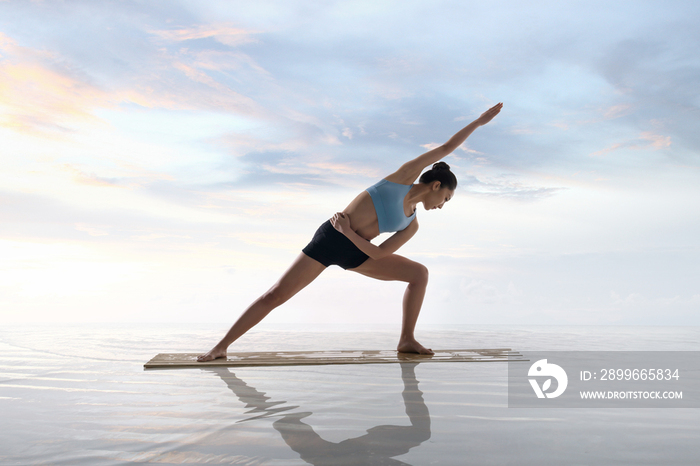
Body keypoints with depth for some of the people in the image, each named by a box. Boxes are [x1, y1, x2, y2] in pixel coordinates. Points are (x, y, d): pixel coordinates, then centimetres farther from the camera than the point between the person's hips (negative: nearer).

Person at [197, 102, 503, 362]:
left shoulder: (412, 225, 9)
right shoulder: (407, 174, -1)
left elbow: (379, 253, -3)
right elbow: (446, 148, 1)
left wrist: (349, 232, -15)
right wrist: (478, 122, 3)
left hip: (355, 253, 6)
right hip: (329, 239, -6)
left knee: (419, 273, -1)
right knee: (276, 295, -10)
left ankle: (406, 340, -1)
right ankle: (222, 346, 2)